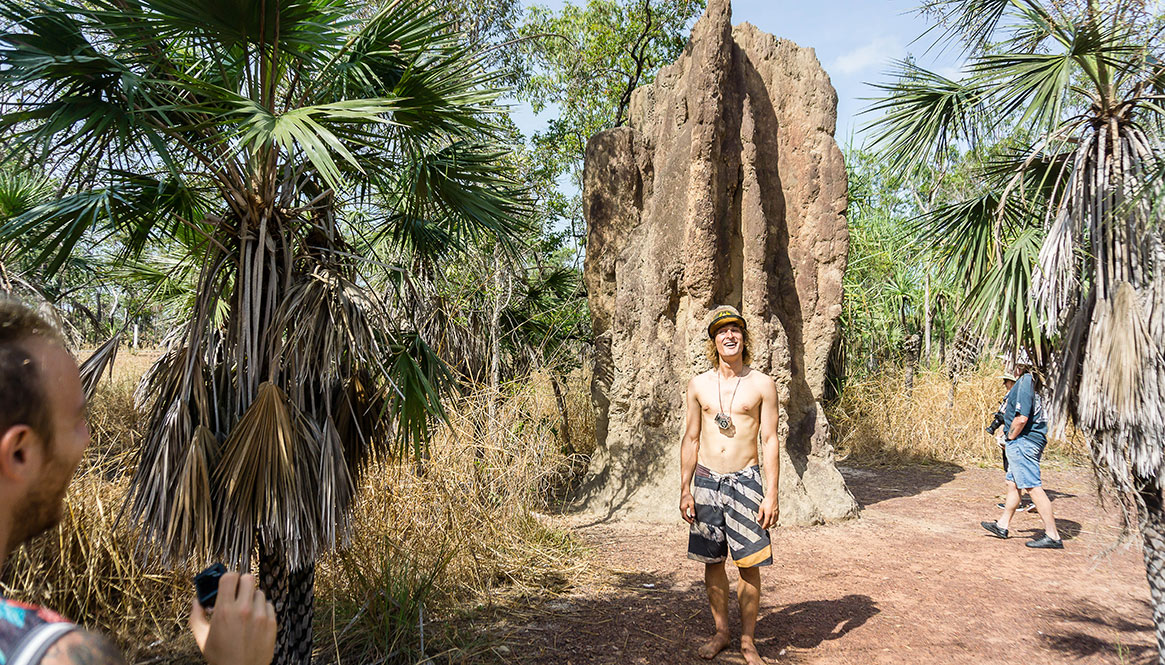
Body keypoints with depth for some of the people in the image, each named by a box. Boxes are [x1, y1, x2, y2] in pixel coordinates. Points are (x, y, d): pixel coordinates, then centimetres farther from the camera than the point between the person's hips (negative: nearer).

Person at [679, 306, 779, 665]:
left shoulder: (762, 385, -1)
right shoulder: (699, 385, 5)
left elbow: (770, 441, -2)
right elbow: (691, 439, 9)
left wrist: (771, 495, -7)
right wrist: (685, 490, 5)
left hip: (745, 481, -2)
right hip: (706, 480, 2)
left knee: (749, 564, 1)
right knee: (712, 562, 10)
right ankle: (721, 631, 27)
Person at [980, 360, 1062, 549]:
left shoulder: (1024, 382, -16)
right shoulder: (1027, 382, 14)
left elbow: (1021, 418, -25)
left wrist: (1010, 438, -11)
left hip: (1022, 442, -11)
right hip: (1026, 444, 11)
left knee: (1033, 487, -8)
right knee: (1012, 484, 18)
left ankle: (1053, 536, -5)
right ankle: (1002, 525, 28)